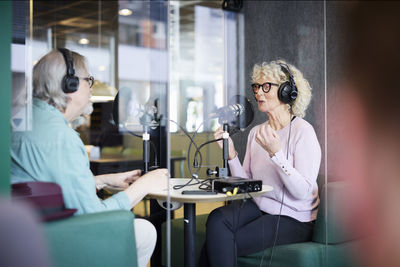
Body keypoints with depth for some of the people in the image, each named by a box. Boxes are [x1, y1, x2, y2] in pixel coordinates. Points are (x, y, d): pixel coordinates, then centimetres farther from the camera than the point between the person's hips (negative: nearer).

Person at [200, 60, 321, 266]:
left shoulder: (302, 131, -11)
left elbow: (303, 191, -19)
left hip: (293, 219, -5)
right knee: (217, 219, -25)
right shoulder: (256, 132, 10)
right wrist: (231, 154, -7)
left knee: (222, 245, -21)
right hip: (260, 207, 6)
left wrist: (276, 153, -28)